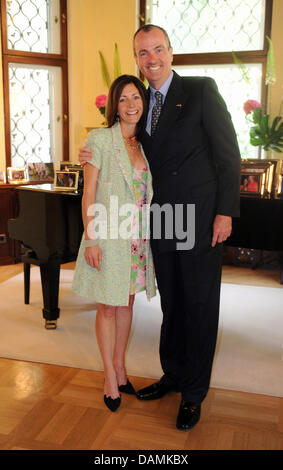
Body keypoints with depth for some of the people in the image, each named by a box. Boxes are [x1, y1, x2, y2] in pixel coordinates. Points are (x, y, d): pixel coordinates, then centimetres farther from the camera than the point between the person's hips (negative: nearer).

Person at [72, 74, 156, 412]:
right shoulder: (100, 139, -7)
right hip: (108, 236, -5)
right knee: (108, 307, 4)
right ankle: (111, 378, 20)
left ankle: (119, 369, 30)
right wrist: (91, 239, -15)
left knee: (126, 303, 14)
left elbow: (147, 195, 12)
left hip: (137, 237, 5)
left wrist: (148, 234, 8)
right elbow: (89, 193, -9)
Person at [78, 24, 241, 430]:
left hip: (199, 221, -5)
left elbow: (228, 154, -7)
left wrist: (225, 212, -13)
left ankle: (194, 393, 20)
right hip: (161, 223, 5)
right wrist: (96, 157, -1)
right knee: (172, 304, 16)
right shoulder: (142, 102, 13)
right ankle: (173, 375, 34)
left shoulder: (201, 89, -4)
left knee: (199, 306, 4)